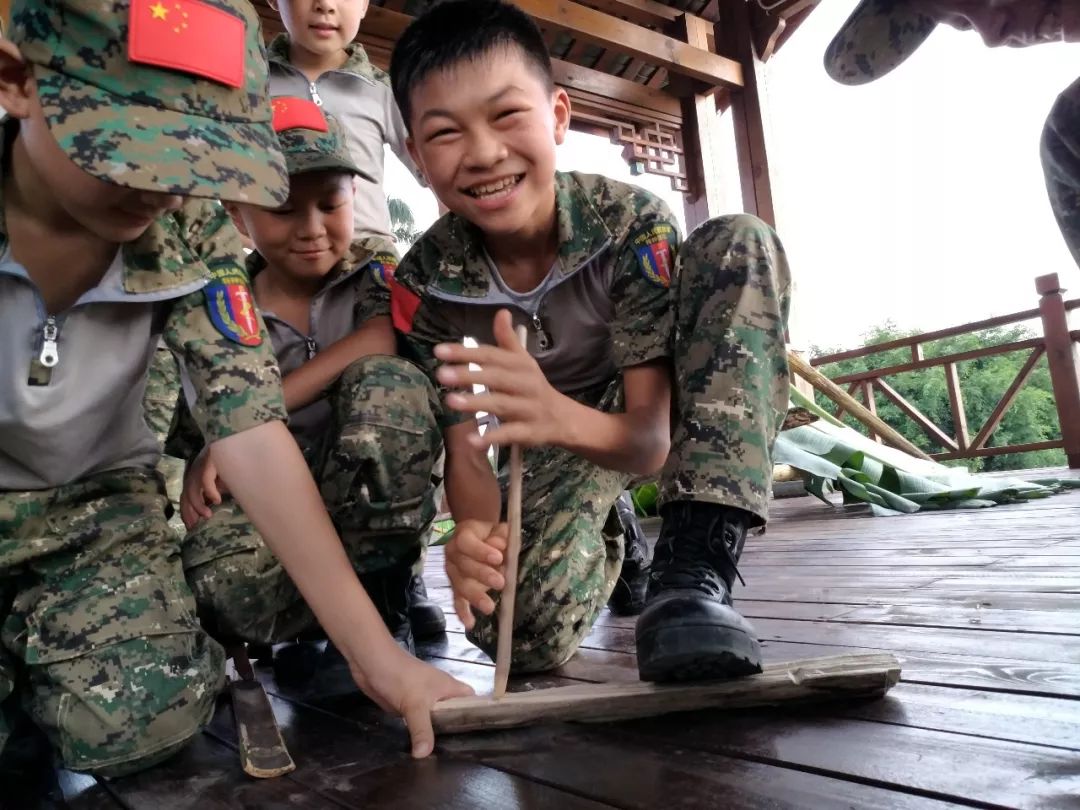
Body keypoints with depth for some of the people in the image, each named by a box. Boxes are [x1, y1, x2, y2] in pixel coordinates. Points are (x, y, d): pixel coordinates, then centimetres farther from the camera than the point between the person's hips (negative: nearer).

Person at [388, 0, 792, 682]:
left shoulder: (634, 223, -27)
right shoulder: (425, 281, -20)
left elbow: (652, 437, -30)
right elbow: (464, 446, -14)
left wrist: (560, 417, -53)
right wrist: (478, 531, -38)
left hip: (650, 417, -1)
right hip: (555, 443, 1)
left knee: (739, 246, -28)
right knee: (521, 630, -26)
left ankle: (694, 568, -33)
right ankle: (607, 545, 14)